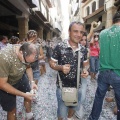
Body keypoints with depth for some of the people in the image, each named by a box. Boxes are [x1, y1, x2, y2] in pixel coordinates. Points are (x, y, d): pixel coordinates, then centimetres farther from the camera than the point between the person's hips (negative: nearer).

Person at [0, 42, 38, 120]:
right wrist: (24, 95, -28)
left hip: (20, 78, 6)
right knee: (12, 110, 7)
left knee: (29, 96, 20)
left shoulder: (27, 53, -21)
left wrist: (32, 81, -11)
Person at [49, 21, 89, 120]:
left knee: (74, 107, 28)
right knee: (62, 112, 13)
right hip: (62, 86, -4)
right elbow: (51, 63, -9)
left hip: (77, 86, 5)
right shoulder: (60, 47, -17)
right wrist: (61, 67, -29)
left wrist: (85, 70, -12)